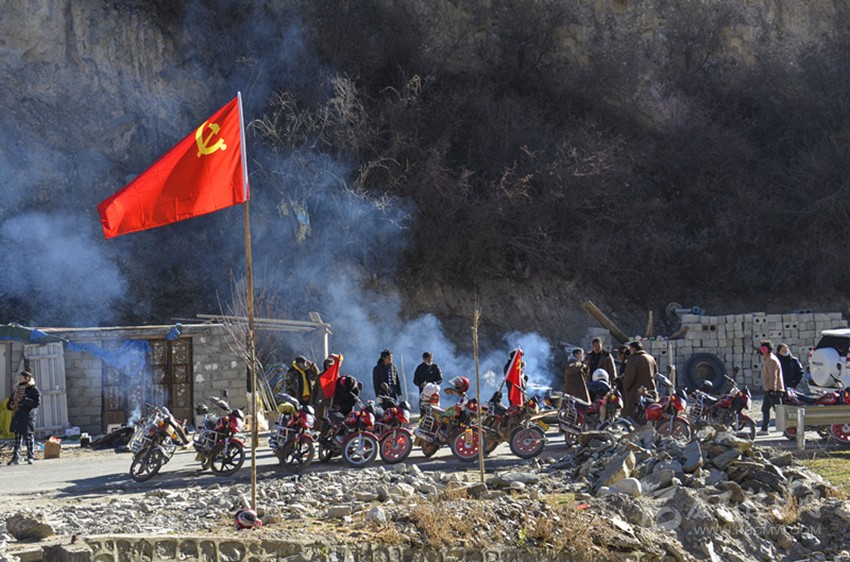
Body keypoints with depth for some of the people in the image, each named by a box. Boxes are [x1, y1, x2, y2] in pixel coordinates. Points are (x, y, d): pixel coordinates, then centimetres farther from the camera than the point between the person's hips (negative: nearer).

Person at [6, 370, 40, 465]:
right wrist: (11, 405, 0)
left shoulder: (34, 390, -2)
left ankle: (30, 457, 3)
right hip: (17, 417, 6)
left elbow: (36, 403, -16)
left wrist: (23, 400, -18)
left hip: (28, 417, -6)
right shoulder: (17, 390, 19)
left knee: (29, 437, -2)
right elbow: (9, 403, 24)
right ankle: (16, 458, 8)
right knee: (17, 438, 6)